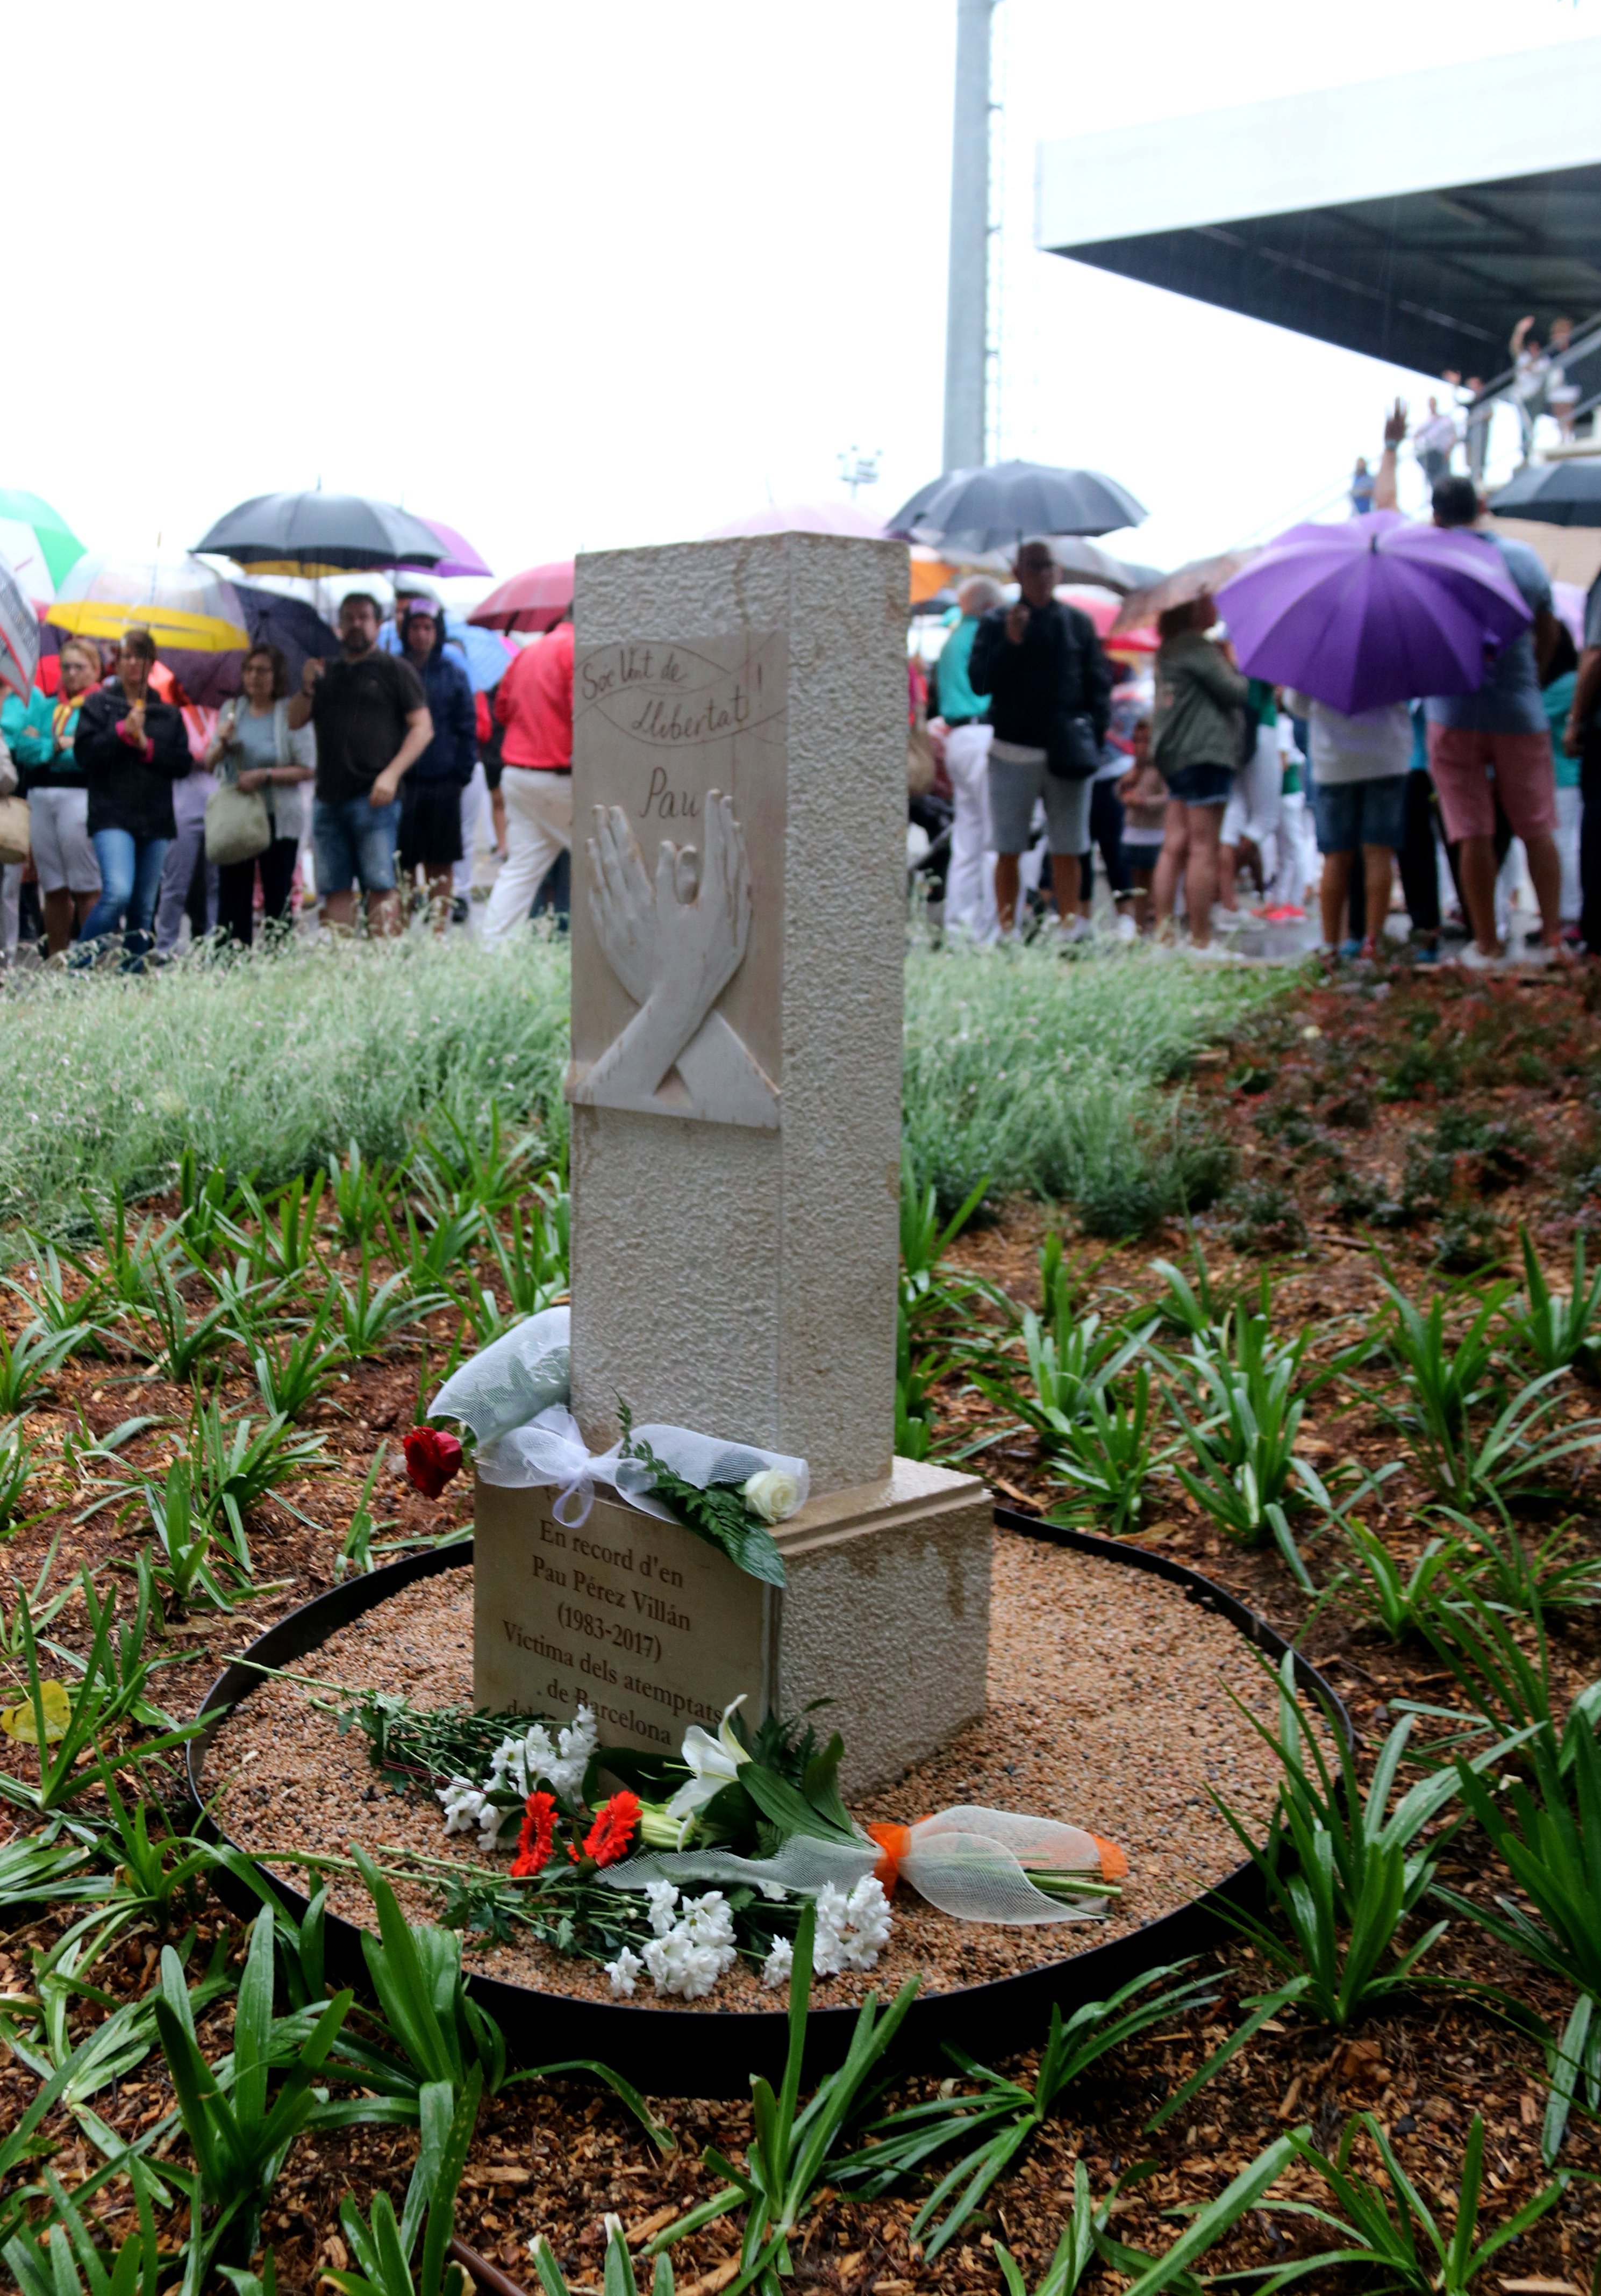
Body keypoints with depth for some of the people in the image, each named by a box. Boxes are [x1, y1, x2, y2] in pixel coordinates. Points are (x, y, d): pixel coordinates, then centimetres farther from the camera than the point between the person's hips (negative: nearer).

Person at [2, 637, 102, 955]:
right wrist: (61, 746, -7)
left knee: (87, 889, -6)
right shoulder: (44, 705, 19)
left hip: (80, 795, -5)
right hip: (41, 796, 5)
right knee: (53, 889, 7)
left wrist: (44, 746, -3)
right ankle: (57, 960, 11)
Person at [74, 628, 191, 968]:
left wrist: (147, 746, -7)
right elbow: (84, 754, -3)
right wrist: (122, 731, -11)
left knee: (144, 907, 4)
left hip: (156, 820, 4)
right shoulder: (98, 704, 8)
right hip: (113, 815, -4)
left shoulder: (168, 713, 15)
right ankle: (79, 967, -11)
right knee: (118, 893, -22)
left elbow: (183, 763, 6)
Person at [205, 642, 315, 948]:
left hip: (279, 819, -4)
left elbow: (307, 769, -10)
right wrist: (222, 744, -7)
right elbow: (210, 763, 13)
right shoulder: (231, 710, 10)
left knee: (277, 898, 1)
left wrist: (265, 775, -19)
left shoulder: (292, 713, -5)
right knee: (232, 898, 2)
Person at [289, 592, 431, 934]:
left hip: (373, 798, -5)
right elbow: (295, 723, 16)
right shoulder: (326, 672, 20)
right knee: (335, 889, 4)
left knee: (380, 886, -10)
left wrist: (392, 774, -13)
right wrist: (307, 688, -3)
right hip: (328, 799, 5)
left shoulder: (394, 669, 6)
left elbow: (423, 728, -2)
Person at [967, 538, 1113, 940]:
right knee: (1009, 852, 0)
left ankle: (1068, 930, 8)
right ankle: (1007, 932, 5)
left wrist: (1094, 733, -4)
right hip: (1012, 752, -1)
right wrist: (1009, 643, -15)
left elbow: (1100, 684, 9)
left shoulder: (1078, 623, 10)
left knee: (1067, 853, 2)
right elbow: (978, 681, -3)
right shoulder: (996, 622, 7)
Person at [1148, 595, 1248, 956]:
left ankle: (1162, 933, 7)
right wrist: (1235, 667, 7)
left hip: (1175, 755, 9)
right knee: (1203, 849, -8)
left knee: (1175, 846, 7)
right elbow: (1236, 693, -11)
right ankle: (1202, 943, -7)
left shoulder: (1168, 649, 16)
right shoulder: (1197, 647, -11)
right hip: (1204, 752, -9)